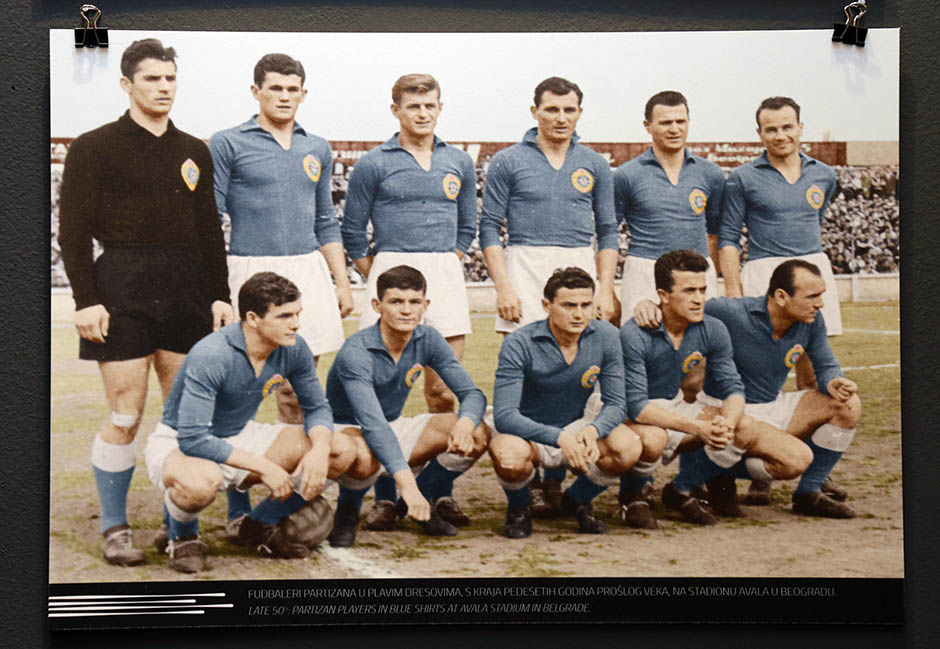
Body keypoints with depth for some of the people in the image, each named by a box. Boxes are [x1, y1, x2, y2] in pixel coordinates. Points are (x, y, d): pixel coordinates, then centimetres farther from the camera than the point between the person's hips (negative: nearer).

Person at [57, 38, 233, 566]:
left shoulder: (194, 152, 16)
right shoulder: (94, 147, 1)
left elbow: (210, 231, 19)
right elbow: (74, 230, -3)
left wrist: (221, 296, 12)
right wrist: (86, 299, -11)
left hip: (186, 293, 5)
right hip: (123, 291, -5)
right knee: (125, 417, -6)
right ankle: (115, 529, 8)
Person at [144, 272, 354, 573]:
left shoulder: (293, 348, -12)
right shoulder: (210, 356, -30)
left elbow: (316, 407, 1)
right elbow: (192, 439, -32)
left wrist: (320, 447, -21)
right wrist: (264, 466, -31)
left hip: (240, 437, 6)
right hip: (179, 444, -6)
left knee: (341, 451, -10)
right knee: (200, 482, -43)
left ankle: (260, 524, 9)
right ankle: (181, 536, -5)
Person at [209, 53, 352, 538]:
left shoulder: (317, 150, 15)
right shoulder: (228, 144, 1)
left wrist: (342, 283, 15)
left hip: (308, 271, 5)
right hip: (252, 272, -4)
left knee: (298, 389, 7)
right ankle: (240, 509, 2)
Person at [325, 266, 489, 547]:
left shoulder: (428, 340, -9)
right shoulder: (356, 352, -28)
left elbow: (472, 393, -8)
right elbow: (372, 424, -38)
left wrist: (466, 422, -33)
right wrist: (406, 482, -48)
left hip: (395, 428, 6)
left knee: (478, 435, -15)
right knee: (364, 458, -42)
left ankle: (427, 499, 10)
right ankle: (347, 513, -7)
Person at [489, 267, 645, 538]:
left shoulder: (605, 336, -11)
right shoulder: (519, 344, -22)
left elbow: (614, 403, -8)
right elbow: (504, 415, -27)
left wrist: (593, 430, -32)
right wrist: (559, 438, -40)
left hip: (577, 425, 3)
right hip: (528, 433, -3)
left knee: (628, 448, -26)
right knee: (509, 457, -38)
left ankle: (577, 500, 6)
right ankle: (518, 508, 1)